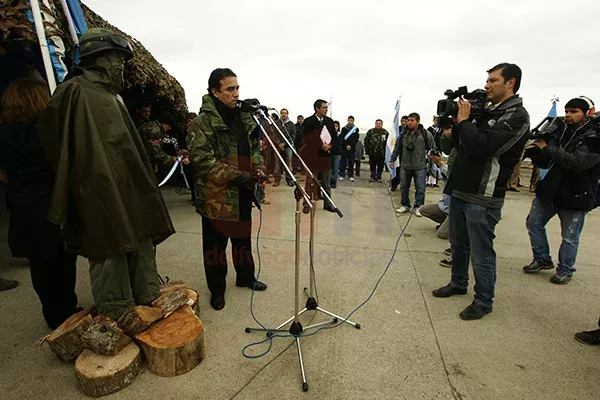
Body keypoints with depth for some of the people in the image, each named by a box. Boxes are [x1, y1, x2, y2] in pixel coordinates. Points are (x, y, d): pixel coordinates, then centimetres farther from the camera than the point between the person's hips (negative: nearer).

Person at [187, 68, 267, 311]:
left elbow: (253, 148, 22)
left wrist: (256, 168, 2)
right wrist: (235, 176, -23)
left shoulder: (244, 118, 11)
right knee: (215, 244, 8)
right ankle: (217, 290, 27)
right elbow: (201, 159, -18)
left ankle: (245, 277, 41)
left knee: (243, 238, 20)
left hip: (243, 195, 7)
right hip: (217, 196, -6)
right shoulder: (203, 122, -11)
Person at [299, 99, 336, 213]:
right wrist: (321, 146, -20)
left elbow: (334, 136, 11)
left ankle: (327, 203, 21)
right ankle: (307, 204, 12)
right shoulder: (309, 121, -6)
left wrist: (329, 146, -7)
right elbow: (308, 138, -14)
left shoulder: (329, 121, 8)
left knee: (327, 182, 10)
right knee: (311, 181, 3)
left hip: (326, 155, 4)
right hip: (312, 155, -4)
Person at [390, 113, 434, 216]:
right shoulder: (403, 134, 5)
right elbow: (397, 148, 13)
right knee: (404, 187, 11)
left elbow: (433, 149, 0)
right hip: (405, 166, 3)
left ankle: (418, 207, 17)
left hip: (420, 167, -3)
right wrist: (392, 160, 13)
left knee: (420, 188, 2)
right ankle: (405, 205, 26)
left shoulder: (426, 134, -4)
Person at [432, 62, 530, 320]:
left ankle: (483, 301, 20)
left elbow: (481, 147, -24)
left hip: (483, 198, -8)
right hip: (460, 190, 8)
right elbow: (462, 145, 16)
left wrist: (463, 120, -11)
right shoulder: (486, 112, 15)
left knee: (481, 253, 2)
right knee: (458, 244, 20)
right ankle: (458, 283, 38)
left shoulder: (516, 116, -10)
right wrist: (457, 123, 2)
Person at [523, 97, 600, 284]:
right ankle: (543, 259, 26)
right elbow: (545, 162, 9)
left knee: (569, 237, 6)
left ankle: (565, 270, 24)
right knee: (533, 223, 10)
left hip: (575, 196, -6)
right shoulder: (562, 134, 8)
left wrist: (547, 148, -24)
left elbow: (576, 162, -27)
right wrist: (535, 153, -11)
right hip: (550, 190, 6)